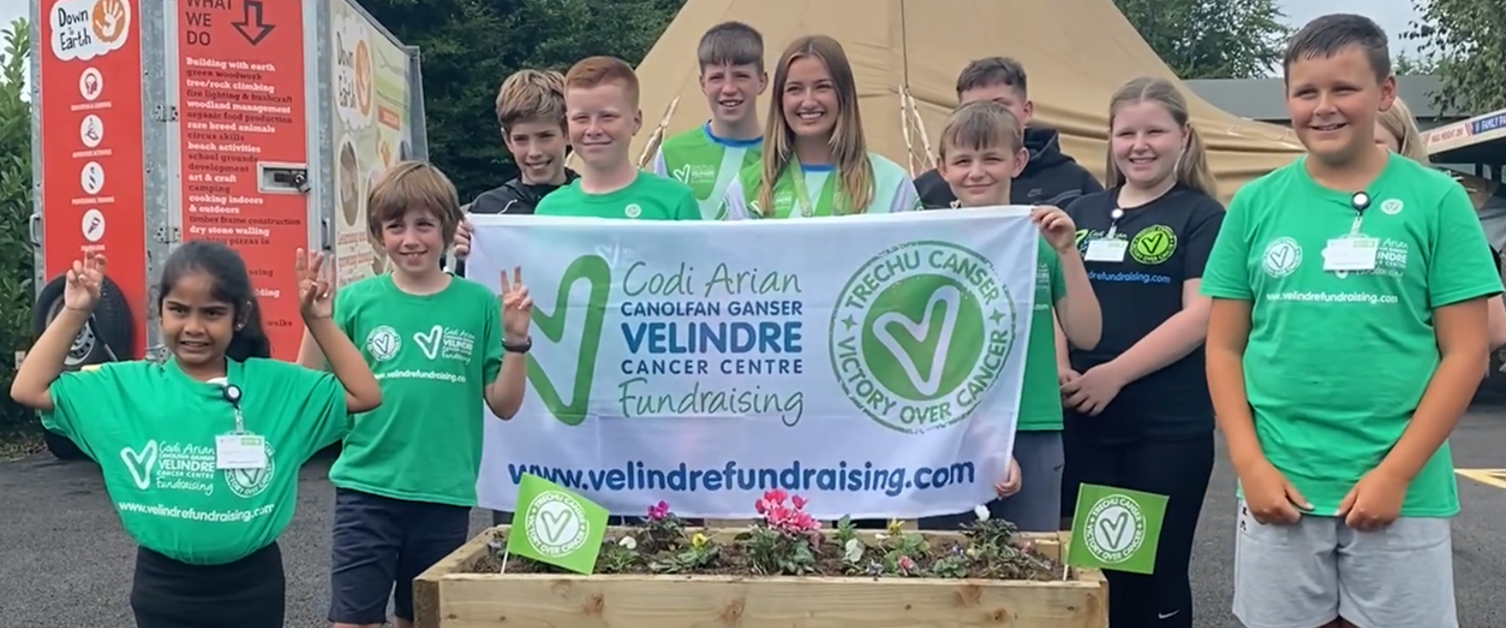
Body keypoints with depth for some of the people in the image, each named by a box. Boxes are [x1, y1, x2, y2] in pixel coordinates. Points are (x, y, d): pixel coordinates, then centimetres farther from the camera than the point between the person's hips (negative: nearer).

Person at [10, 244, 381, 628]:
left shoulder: (277, 384, -5)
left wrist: (318, 320, -13)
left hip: (252, 584, 0)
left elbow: (365, 394, -6)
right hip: (164, 586, 1)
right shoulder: (126, 385, -3)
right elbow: (28, 390, -2)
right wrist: (75, 313, -9)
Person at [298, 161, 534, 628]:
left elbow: (504, 405, 2)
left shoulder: (478, 303, 0)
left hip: (445, 496, 1)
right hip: (367, 491, -1)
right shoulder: (356, 300, -1)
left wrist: (515, 338, -12)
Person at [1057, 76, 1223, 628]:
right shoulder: (1082, 214, 12)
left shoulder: (1201, 216, -1)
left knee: (1156, 572, 7)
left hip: (1170, 426, -4)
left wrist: (1116, 373, -17)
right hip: (1082, 421, 4)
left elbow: (1201, 315, -10)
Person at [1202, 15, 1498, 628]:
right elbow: (1224, 348, 5)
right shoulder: (1256, 204, 3)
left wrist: (1396, 472, -10)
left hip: (1403, 494, -1)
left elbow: (1466, 351, -2)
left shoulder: (1436, 200, -1)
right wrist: (1251, 465, -5)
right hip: (1279, 489, 2)